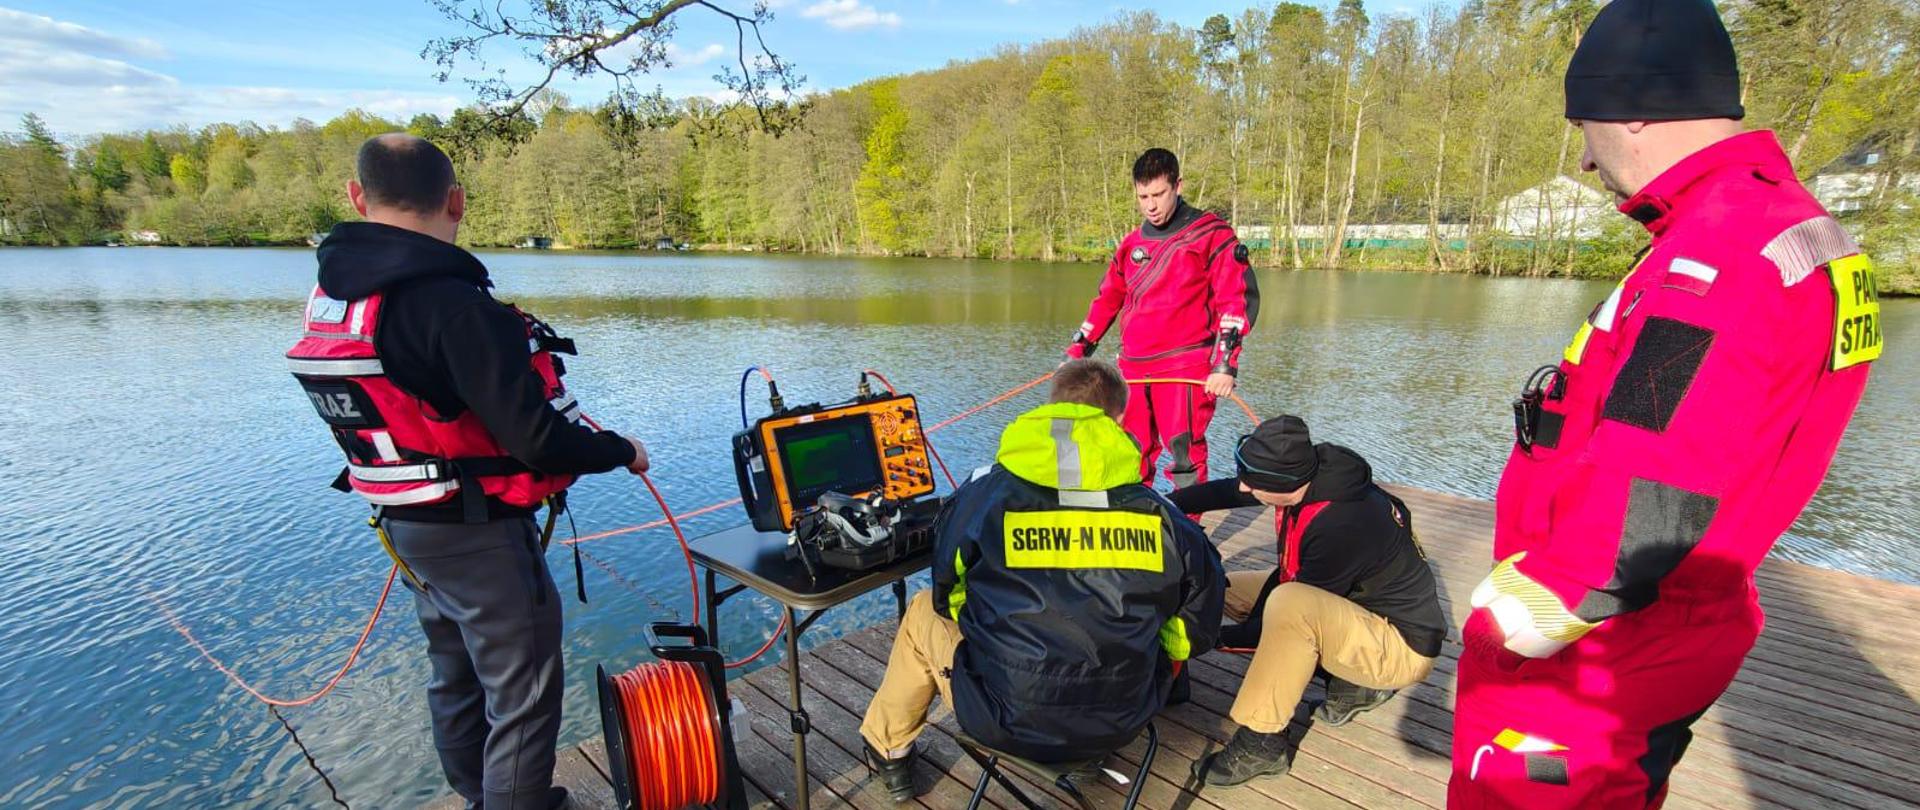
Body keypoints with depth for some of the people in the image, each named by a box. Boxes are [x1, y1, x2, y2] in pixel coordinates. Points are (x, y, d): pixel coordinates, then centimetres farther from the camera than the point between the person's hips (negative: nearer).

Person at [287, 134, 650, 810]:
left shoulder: (331, 295, 2)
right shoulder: (451, 303, -25)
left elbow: (406, 408, 7)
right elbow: (537, 440, -26)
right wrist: (621, 452, -10)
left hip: (404, 525, 9)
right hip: (478, 532, -9)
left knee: (457, 677, 25)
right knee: (522, 697, 6)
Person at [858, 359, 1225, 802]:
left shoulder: (983, 496, -12)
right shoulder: (1160, 515, -8)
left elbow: (948, 600, 2)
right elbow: (1195, 631, 2)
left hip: (1009, 724, -2)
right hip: (1125, 723, 3)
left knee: (924, 610, 24)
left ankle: (887, 751, 44)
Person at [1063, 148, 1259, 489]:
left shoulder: (1211, 234, 0)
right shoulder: (1132, 244, 16)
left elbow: (1239, 298, -6)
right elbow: (1106, 301, 24)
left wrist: (1225, 363, -15)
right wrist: (1076, 352, 20)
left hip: (1186, 368, -5)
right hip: (1134, 370, 5)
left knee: (1184, 452, -8)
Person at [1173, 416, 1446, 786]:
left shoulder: (1339, 527, -35)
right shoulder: (1303, 474, -14)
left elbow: (1296, 614, -24)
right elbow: (1225, 492, 2)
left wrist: (1215, 637, -16)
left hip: (1401, 646, -9)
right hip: (1354, 601, 9)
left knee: (1289, 605, -37)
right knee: (1227, 587, 6)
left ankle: (1261, 744, -18)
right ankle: (1356, 682, 9)